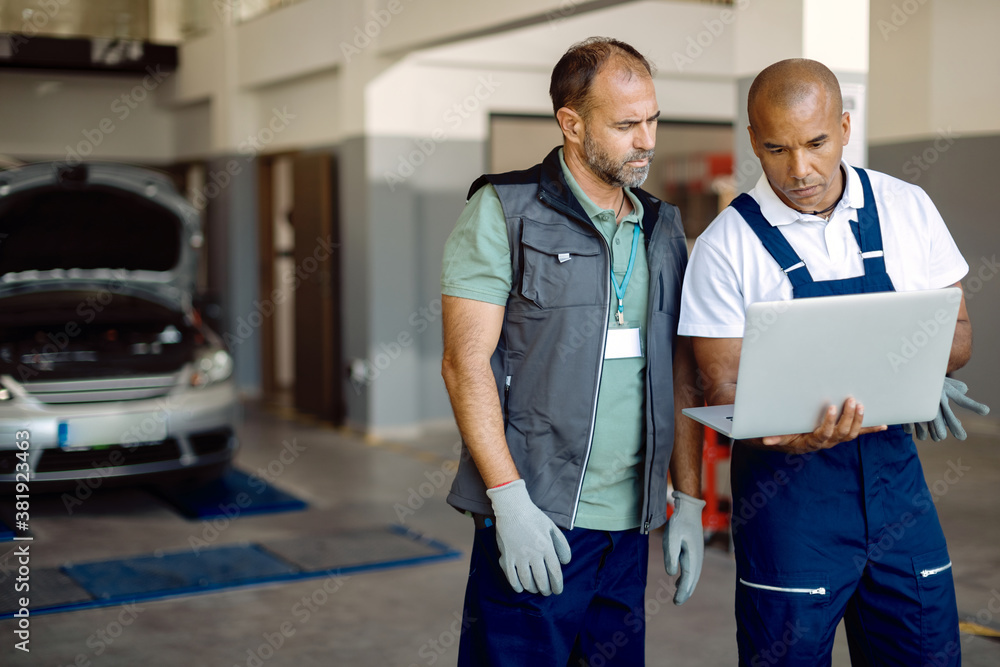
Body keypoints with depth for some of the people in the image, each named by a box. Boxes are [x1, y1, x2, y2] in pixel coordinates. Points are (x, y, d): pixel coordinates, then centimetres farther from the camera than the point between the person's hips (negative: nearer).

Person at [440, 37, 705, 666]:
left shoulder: (663, 230, 14)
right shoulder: (504, 211, -3)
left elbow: (680, 376, 16)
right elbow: (466, 363, -9)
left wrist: (690, 502, 10)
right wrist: (510, 500, -16)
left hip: (631, 523, 5)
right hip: (535, 519, -5)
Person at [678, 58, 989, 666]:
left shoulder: (907, 209, 2)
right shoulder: (726, 246, -8)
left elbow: (957, 331, 10)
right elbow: (723, 390, -8)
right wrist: (784, 435, -29)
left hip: (895, 475, 4)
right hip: (787, 494, -3)